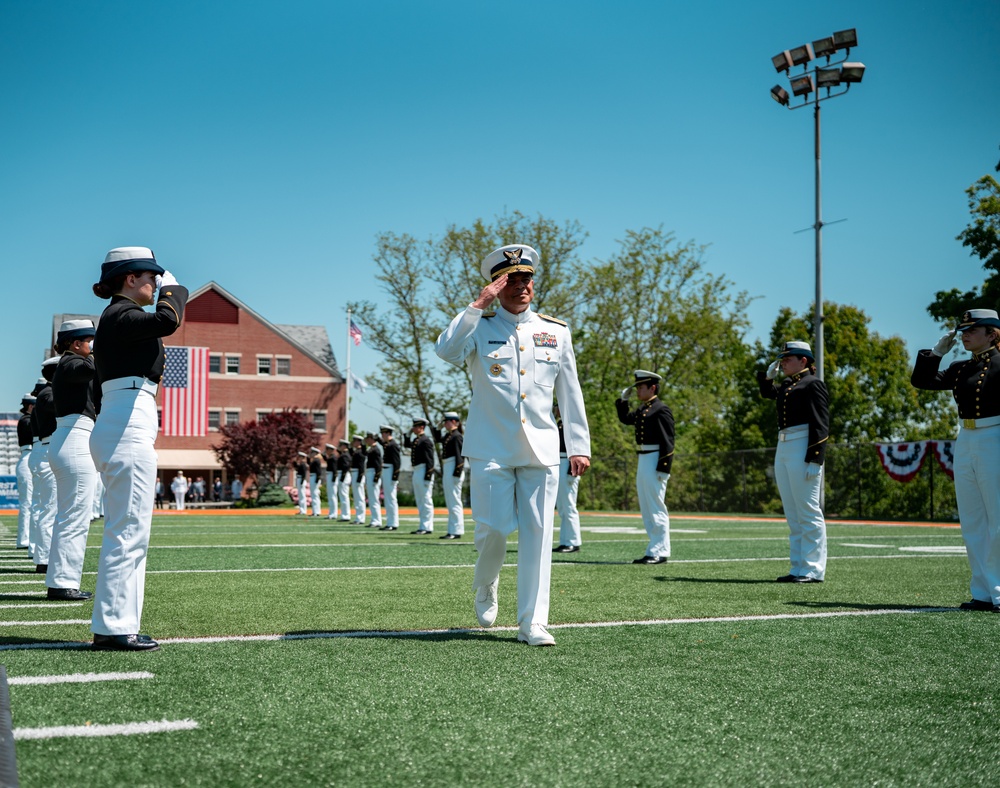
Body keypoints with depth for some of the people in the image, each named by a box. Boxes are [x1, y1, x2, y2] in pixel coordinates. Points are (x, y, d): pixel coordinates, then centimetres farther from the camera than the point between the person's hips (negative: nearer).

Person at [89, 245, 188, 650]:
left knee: (127, 531, 12)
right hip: (129, 426, -11)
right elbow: (167, 320, -30)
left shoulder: (115, 319, 22)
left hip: (111, 428, 11)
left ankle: (117, 625, 15)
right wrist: (173, 288, -9)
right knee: (128, 530, -10)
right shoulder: (121, 316, -8)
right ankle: (113, 626, -8)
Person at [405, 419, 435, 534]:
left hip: (423, 471, -10)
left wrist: (428, 476, -21)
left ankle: (427, 527, -5)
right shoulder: (415, 440, 15)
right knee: (419, 501, 13)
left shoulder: (426, 440, -12)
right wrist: (408, 434, 20)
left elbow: (430, 459, -17)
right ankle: (423, 526, 19)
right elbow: (406, 445, 36)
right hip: (416, 472, 10)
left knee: (426, 501, -6)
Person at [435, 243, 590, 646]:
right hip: (491, 448, -2)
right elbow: (447, 350, -18)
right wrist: (479, 304, -19)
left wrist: (579, 445, 6)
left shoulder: (556, 332, 12)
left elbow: (570, 393, 12)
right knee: (493, 529, -4)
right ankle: (485, 587, 28)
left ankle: (532, 622, 4)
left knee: (537, 534, -2)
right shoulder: (479, 328, 4)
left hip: (541, 450, 2)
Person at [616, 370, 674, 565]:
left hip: (654, 461, -9)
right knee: (646, 508, 11)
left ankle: (660, 552, -3)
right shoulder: (642, 409, 15)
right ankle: (654, 550, 17)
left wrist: (663, 469, -20)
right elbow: (624, 418, 31)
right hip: (642, 461, 10)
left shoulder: (661, 410, -11)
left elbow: (667, 442, -16)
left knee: (656, 508, -6)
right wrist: (623, 399, 18)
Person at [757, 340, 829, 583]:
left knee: (808, 513, -7)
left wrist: (815, 460, -20)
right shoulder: (786, 386, 19)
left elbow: (820, 425, -13)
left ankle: (813, 570, -4)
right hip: (783, 448, 9)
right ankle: (799, 567, 14)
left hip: (803, 449, -9)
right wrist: (768, 374, 19)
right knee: (792, 515, 9)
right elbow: (766, 392, 40)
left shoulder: (813, 384, -5)